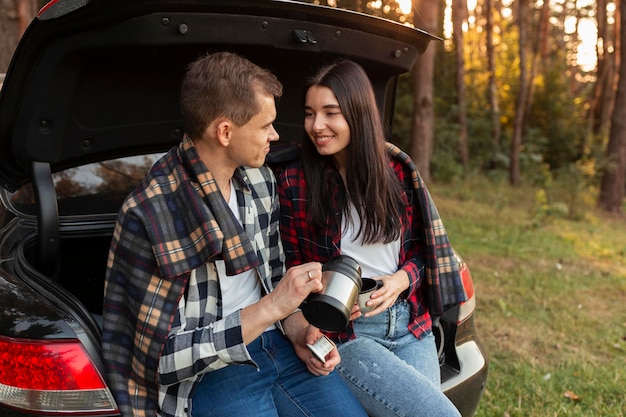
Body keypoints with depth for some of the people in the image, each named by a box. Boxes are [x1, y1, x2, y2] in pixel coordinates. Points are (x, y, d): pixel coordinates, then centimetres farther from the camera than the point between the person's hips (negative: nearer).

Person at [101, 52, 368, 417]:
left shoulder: (261, 180, 2)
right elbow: (168, 354, -18)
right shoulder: (149, 214, -19)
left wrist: (297, 329, -5)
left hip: (275, 345, 6)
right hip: (205, 373, -5)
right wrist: (271, 308, -21)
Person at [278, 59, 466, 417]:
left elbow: (422, 248, 8)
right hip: (345, 332, -4)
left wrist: (401, 280, -11)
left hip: (410, 323, 4)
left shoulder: (397, 169, 0)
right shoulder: (294, 182, -8)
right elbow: (292, 269, 1)